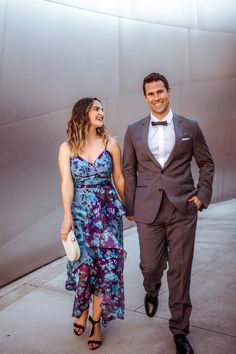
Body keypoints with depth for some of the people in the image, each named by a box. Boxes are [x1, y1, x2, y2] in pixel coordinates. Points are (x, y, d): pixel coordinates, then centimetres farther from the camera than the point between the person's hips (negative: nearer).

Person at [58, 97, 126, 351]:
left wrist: (127, 208, 15)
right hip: (81, 212, -1)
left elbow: (119, 179, 8)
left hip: (108, 211, 1)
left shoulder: (110, 144, 1)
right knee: (85, 263, -5)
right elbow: (67, 183, -10)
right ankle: (82, 310, 27)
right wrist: (67, 217, -20)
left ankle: (96, 321, 19)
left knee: (106, 264, -1)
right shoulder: (67, 148, -1)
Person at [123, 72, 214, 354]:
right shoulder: (134, 131, 6)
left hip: (183, 208, 0)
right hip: (148, 210, 1)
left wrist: (203, 194, 0)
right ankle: (151, 291, 47)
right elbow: (129, 171, 9)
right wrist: (129, 207, 6)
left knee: (180, 270, 5)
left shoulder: (189, 127, 4)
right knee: (150, 266, 8)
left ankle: (180, 330, 24)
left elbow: (206, 163, 12)